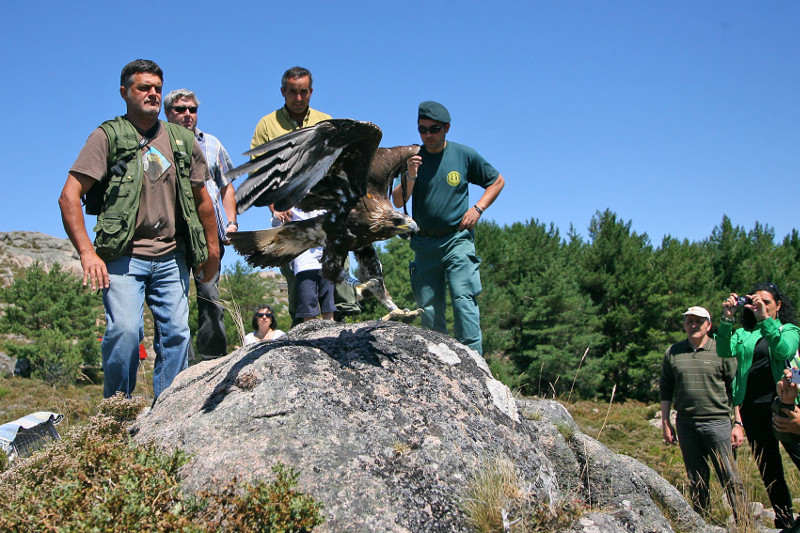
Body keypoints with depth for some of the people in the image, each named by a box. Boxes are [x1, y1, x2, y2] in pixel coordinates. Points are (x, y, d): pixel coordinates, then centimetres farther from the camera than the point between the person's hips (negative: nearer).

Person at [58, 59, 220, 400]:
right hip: (124, 256, -4)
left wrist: (212, 251, 20)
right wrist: (87, 253, -15)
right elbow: (69, 196, -6)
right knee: (124, 329, -17)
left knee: (176, 333, -1)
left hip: (172, 257, 4)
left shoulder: (182, 140, 13)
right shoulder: (108, 136, 1)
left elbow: (201, 199, 21)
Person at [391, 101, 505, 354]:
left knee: (463, 298, -14)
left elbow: (497, 181, 14)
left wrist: (477, 209, 0)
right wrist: (410, 177, -21)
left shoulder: (464, 155, 2)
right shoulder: (412, 157, 4)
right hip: (424, 243, 2)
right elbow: (397, 201, -3)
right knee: (428, 306, 4)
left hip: (457, 239, -2)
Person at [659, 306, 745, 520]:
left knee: (730, 478, -4)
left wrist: (738, 424, -2)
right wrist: (665, 423, 10)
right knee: (696, 480, 11)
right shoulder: (673, 352, 9)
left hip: (717, 421, -3)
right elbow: (665, 390, 13)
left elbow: (735, 390, 3)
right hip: (686, 424, 3)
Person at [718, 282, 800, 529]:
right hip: (753, 408, 3)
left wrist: (765, 319, -24)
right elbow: (725, 351, -5)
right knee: (769, 470, 10)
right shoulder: (743, 333, 13)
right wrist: (727, 319, -13)